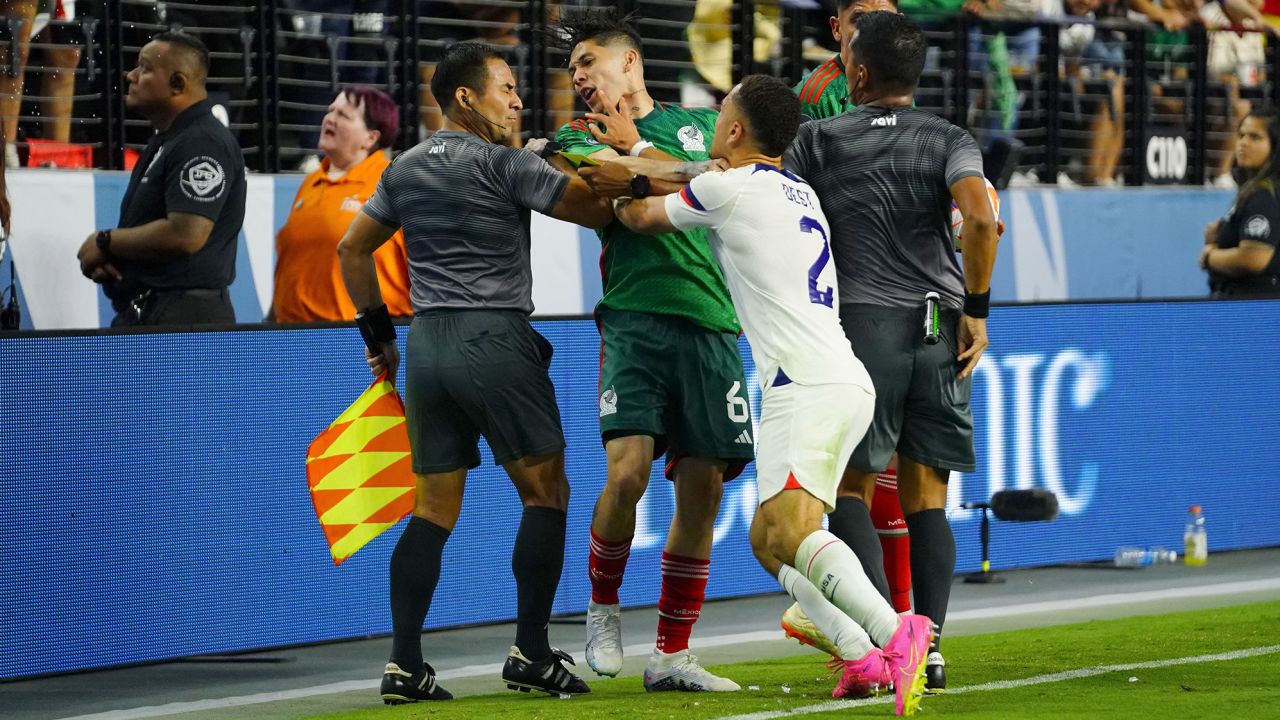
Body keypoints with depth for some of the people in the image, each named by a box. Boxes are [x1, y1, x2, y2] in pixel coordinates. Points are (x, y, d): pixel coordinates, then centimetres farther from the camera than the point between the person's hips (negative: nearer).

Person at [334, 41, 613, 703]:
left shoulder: (404, 169, 13)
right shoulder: (505, 164, -8)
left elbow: (352, 249, 20)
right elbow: (598, 210, -8)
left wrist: (377, 331, 27)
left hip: (426, 344, 7)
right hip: (495, 338, -7)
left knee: (433, 508, 8)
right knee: (546, 493, 4)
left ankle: (405, 664, 1)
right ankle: (531, 653, 1)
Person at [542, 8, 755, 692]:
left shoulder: (700, 123, 20)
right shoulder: (580, 139, 15)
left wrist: (634, 148, 0)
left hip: (710, 321, 2)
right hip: (635, 317, -2)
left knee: (702, 488, 1)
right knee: (628, 466, -19)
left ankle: (671, 655, 9)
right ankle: (602, 608, 6)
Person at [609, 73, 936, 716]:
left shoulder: (728, 188, -2)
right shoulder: (797, 192, 24)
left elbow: (642, 218, 17)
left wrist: (618, 199, 38)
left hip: (808, 387, -9)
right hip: (846, 383, 9)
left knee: (791, 530, -24)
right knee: (766, 540, 12)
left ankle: (895, 633, -42)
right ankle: (862, 657, -2)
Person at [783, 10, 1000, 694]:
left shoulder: (819, 140, 5)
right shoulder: (949, 141, 5)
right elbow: (980, 218, -12)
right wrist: (976, 310, -4)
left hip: (861, 321, -2)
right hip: (939, 329, 2)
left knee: (852, 491, 2)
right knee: (926, 500, 8)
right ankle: (927, 647, 2)